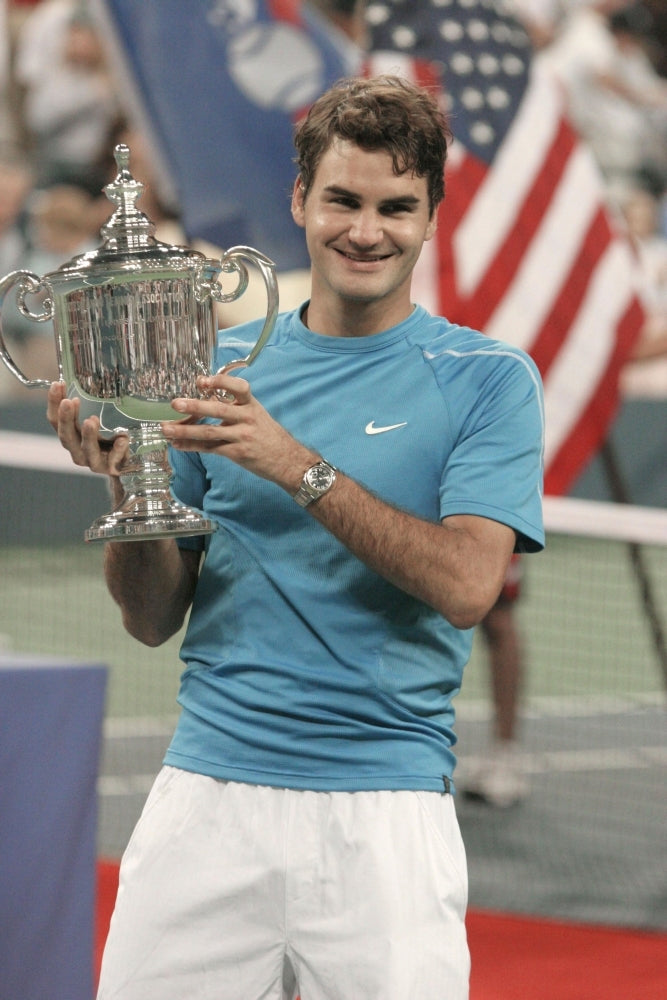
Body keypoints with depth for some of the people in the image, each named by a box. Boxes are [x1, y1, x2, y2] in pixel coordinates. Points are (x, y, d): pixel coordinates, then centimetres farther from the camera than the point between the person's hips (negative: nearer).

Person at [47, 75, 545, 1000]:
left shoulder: (488, 379, 1)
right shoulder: (220, 365, 10)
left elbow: (466, 585, -13)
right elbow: (154, 619, 11)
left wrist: (297, 466, -19)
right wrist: (129, 489, -9)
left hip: (385, 809, -3)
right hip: (206, 793, 3)